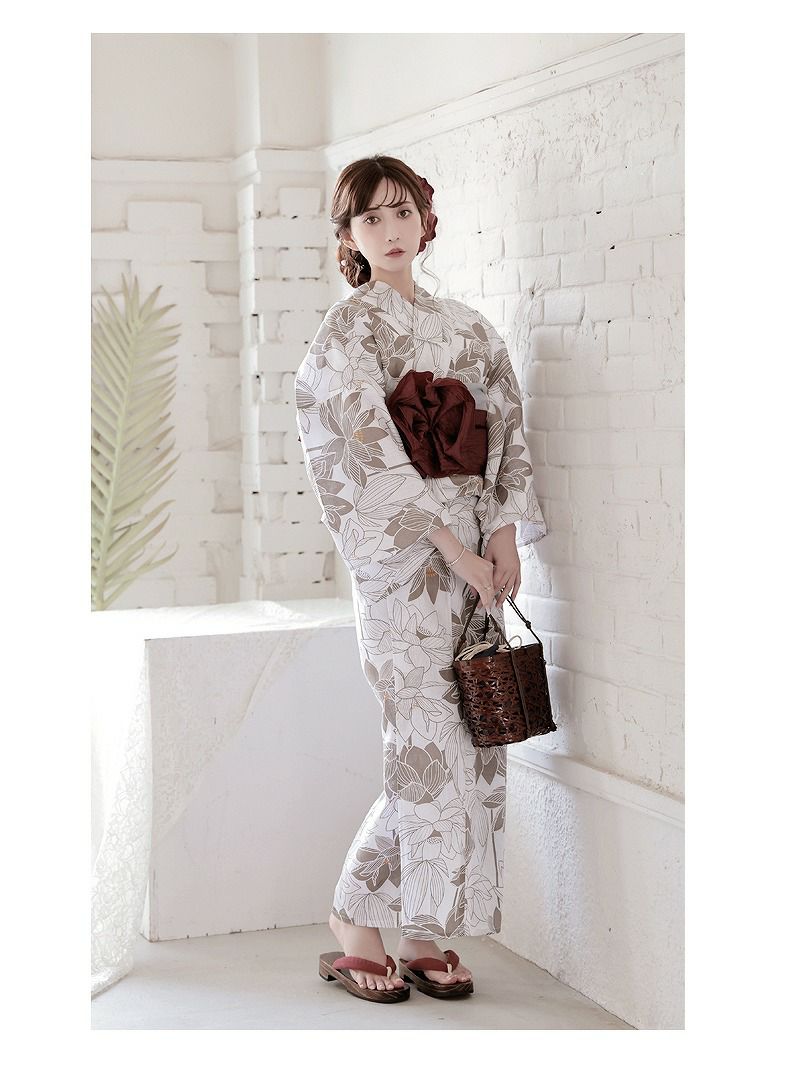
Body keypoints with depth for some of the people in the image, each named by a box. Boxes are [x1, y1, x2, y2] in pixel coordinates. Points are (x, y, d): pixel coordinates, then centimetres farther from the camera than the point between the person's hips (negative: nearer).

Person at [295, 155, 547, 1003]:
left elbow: (508, 431, 11)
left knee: (475, 745, 5)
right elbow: (380, 453, -12)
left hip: (473, 555, 6)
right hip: (401, 558, -6)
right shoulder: (350, 330, -3)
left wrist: (506, 534, -3)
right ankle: (354, 917, 8)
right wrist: (456, 548, -15)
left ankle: (424, 932, 15)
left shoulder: (467, 327, 16)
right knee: (430, 745, -8)